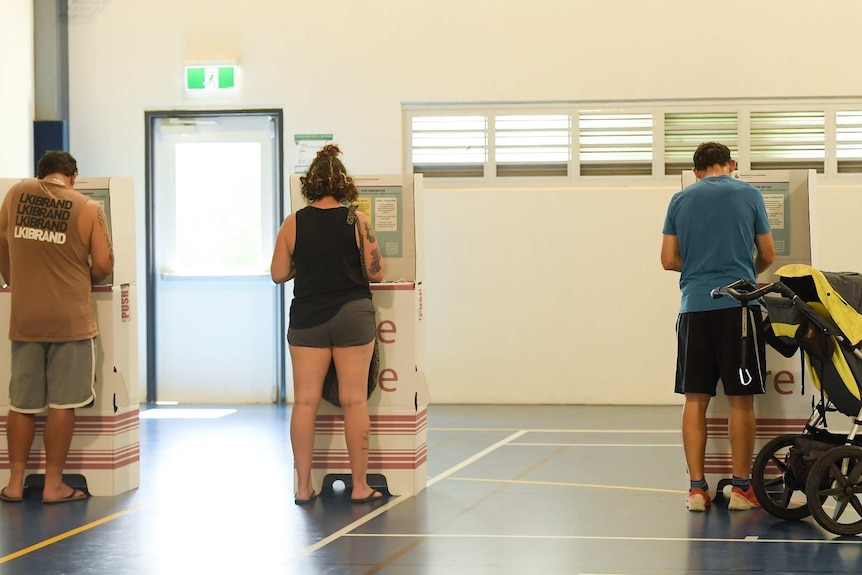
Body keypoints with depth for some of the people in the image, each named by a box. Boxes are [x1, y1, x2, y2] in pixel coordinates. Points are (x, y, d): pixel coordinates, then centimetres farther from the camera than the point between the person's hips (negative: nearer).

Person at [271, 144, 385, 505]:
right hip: (353, 313, -1)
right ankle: (359, 486, 7)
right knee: (354, 401, 3)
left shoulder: (293, 224, -1)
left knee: (305, 401, 5)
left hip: (307, 318, 1)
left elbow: (278, 274, 2)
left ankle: (303, 487, 8)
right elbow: (377, 273, -2)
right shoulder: (357, 220, -4)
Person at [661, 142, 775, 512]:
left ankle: (697, 488, 5)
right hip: (738, 306, -2)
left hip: (694, 308, 2)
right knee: (741, 400, 3)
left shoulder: (680, 200, 9)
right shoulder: (749, 195, 5)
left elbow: (669, 260, 8)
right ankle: (741, 488, 7)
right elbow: (768, 255, 10)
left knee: (695, 400, 6)